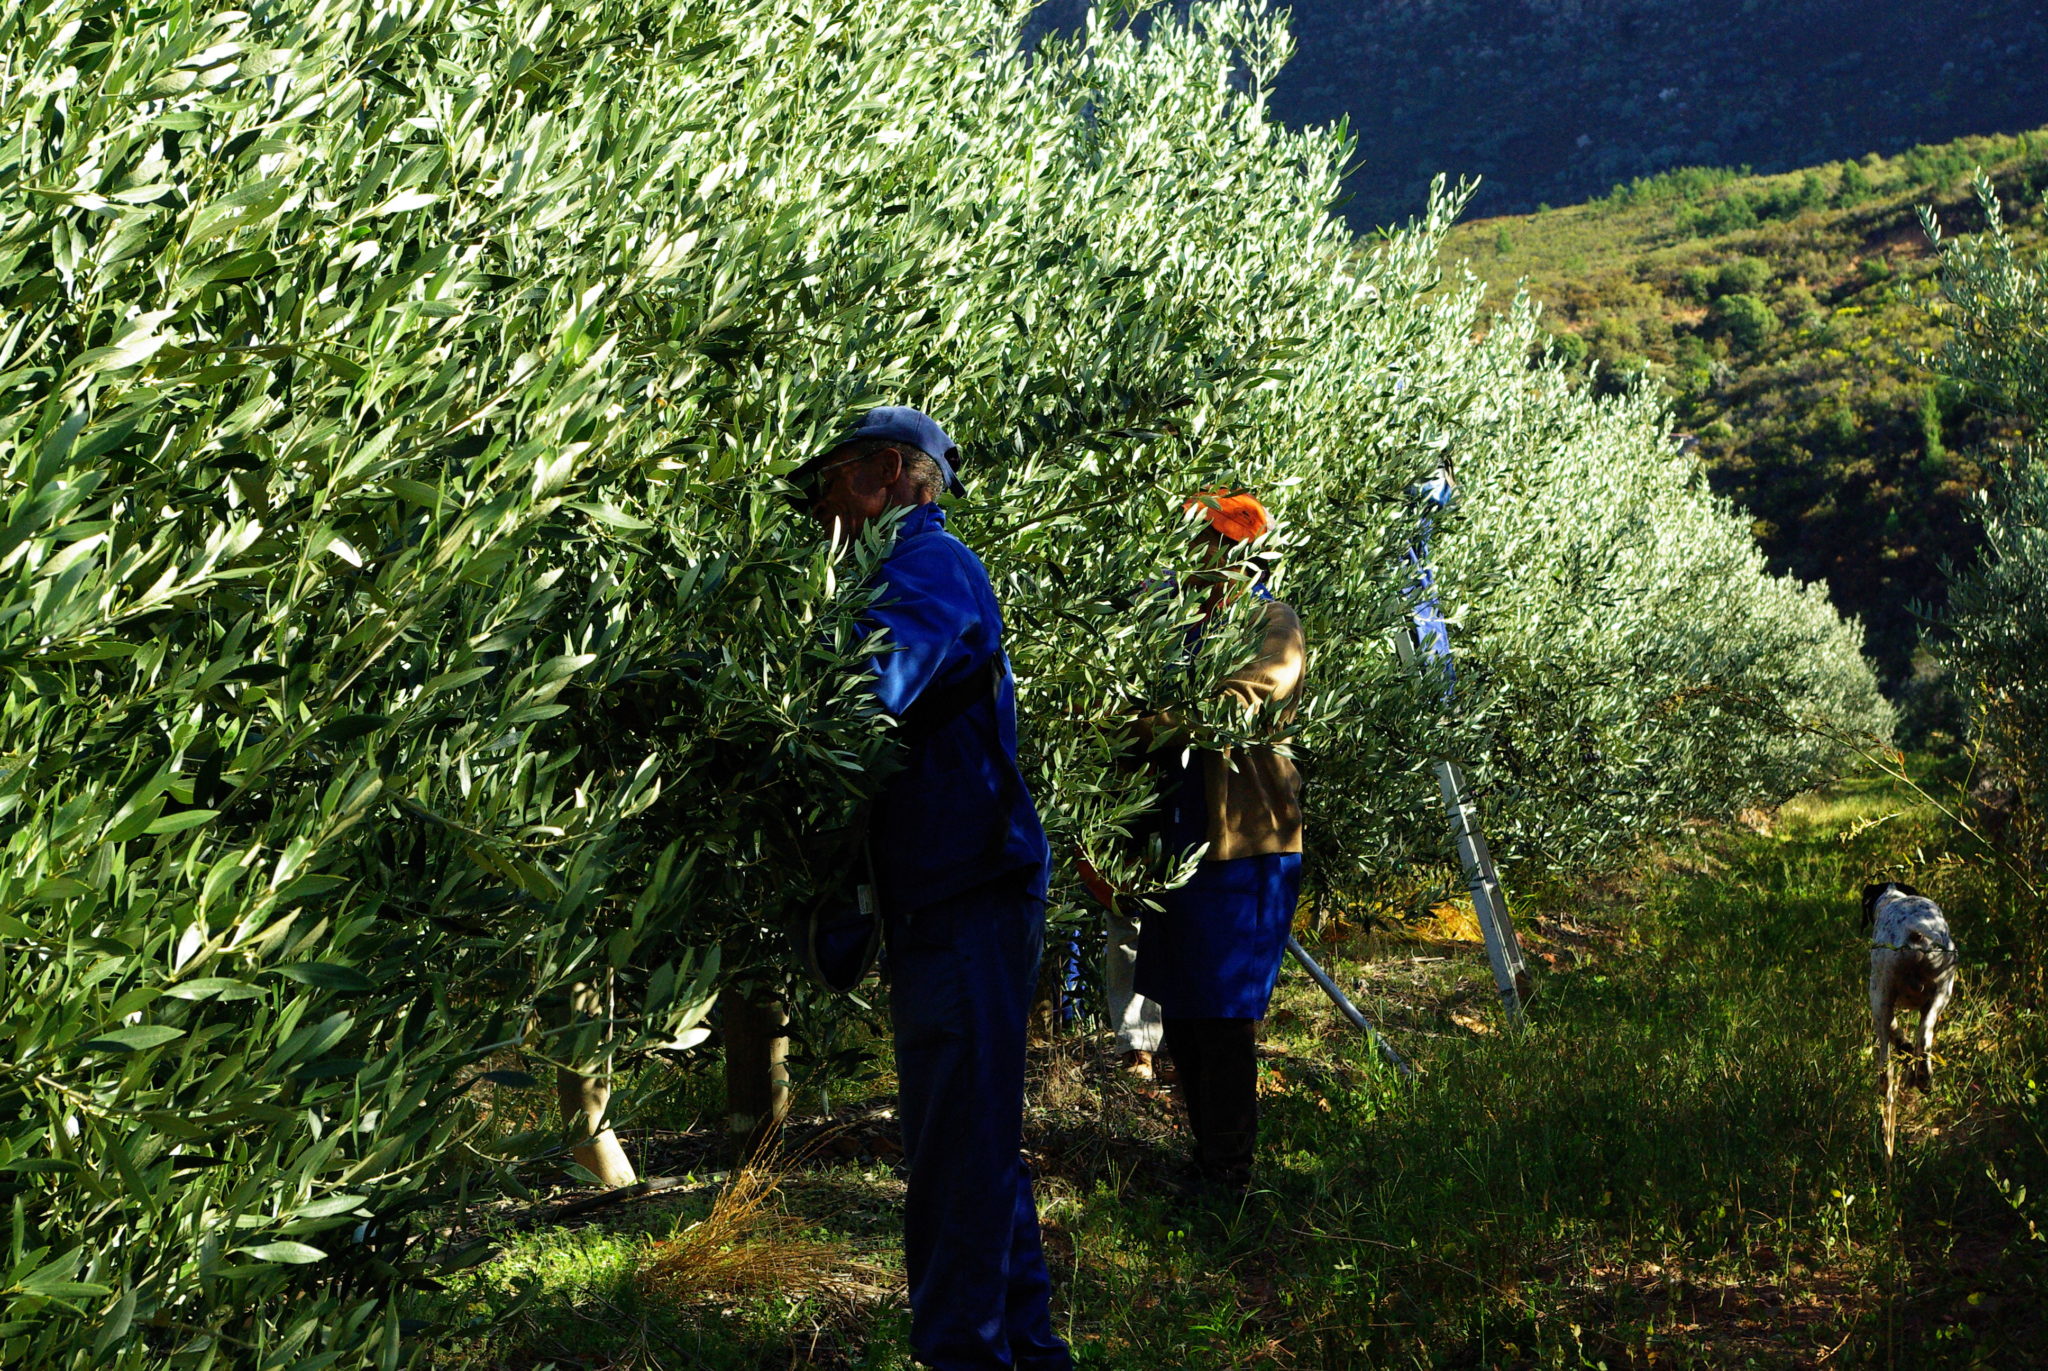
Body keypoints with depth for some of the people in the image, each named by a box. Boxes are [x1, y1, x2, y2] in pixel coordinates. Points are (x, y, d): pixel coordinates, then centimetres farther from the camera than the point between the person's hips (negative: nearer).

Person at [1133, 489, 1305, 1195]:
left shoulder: (1269, 620, -5)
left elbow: (1268, 676, -27)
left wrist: (1179, 721, -40)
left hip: (1242, 845, -7)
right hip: (1179, 839, 7)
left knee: (1223, 1017, -4)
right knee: (1179, 1009, 12)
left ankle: (1229, 1172, 5)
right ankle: (1206, 1156, 25)